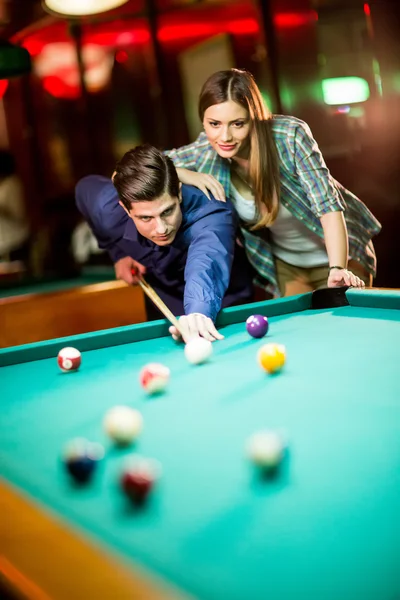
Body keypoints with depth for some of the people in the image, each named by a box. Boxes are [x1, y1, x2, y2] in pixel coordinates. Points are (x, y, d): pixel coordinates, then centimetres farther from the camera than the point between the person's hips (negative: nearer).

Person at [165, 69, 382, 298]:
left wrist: (337, 269, -45)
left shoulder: (291, 135, -31)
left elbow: (328, 204, -33)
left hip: (338, 251, -3)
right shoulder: (205, 151, -21)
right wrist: (184, 174, -28)